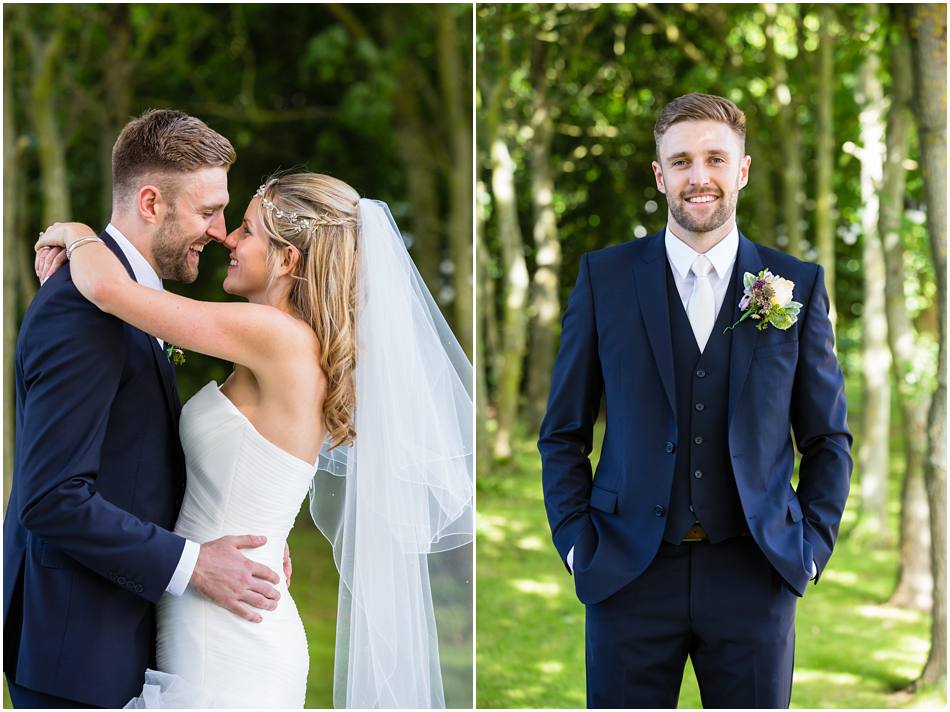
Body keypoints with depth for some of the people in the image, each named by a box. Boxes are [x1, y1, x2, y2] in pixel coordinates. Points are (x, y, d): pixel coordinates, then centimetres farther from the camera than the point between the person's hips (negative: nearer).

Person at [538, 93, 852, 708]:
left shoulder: (798, 285, 4)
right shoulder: (605, 277, 3)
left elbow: (829, 438, 10)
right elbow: (564, 432, 7)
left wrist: (814, 544, 0)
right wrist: (576, 540, -2)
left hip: (755, 575, 0)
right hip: (630, 573, 0)